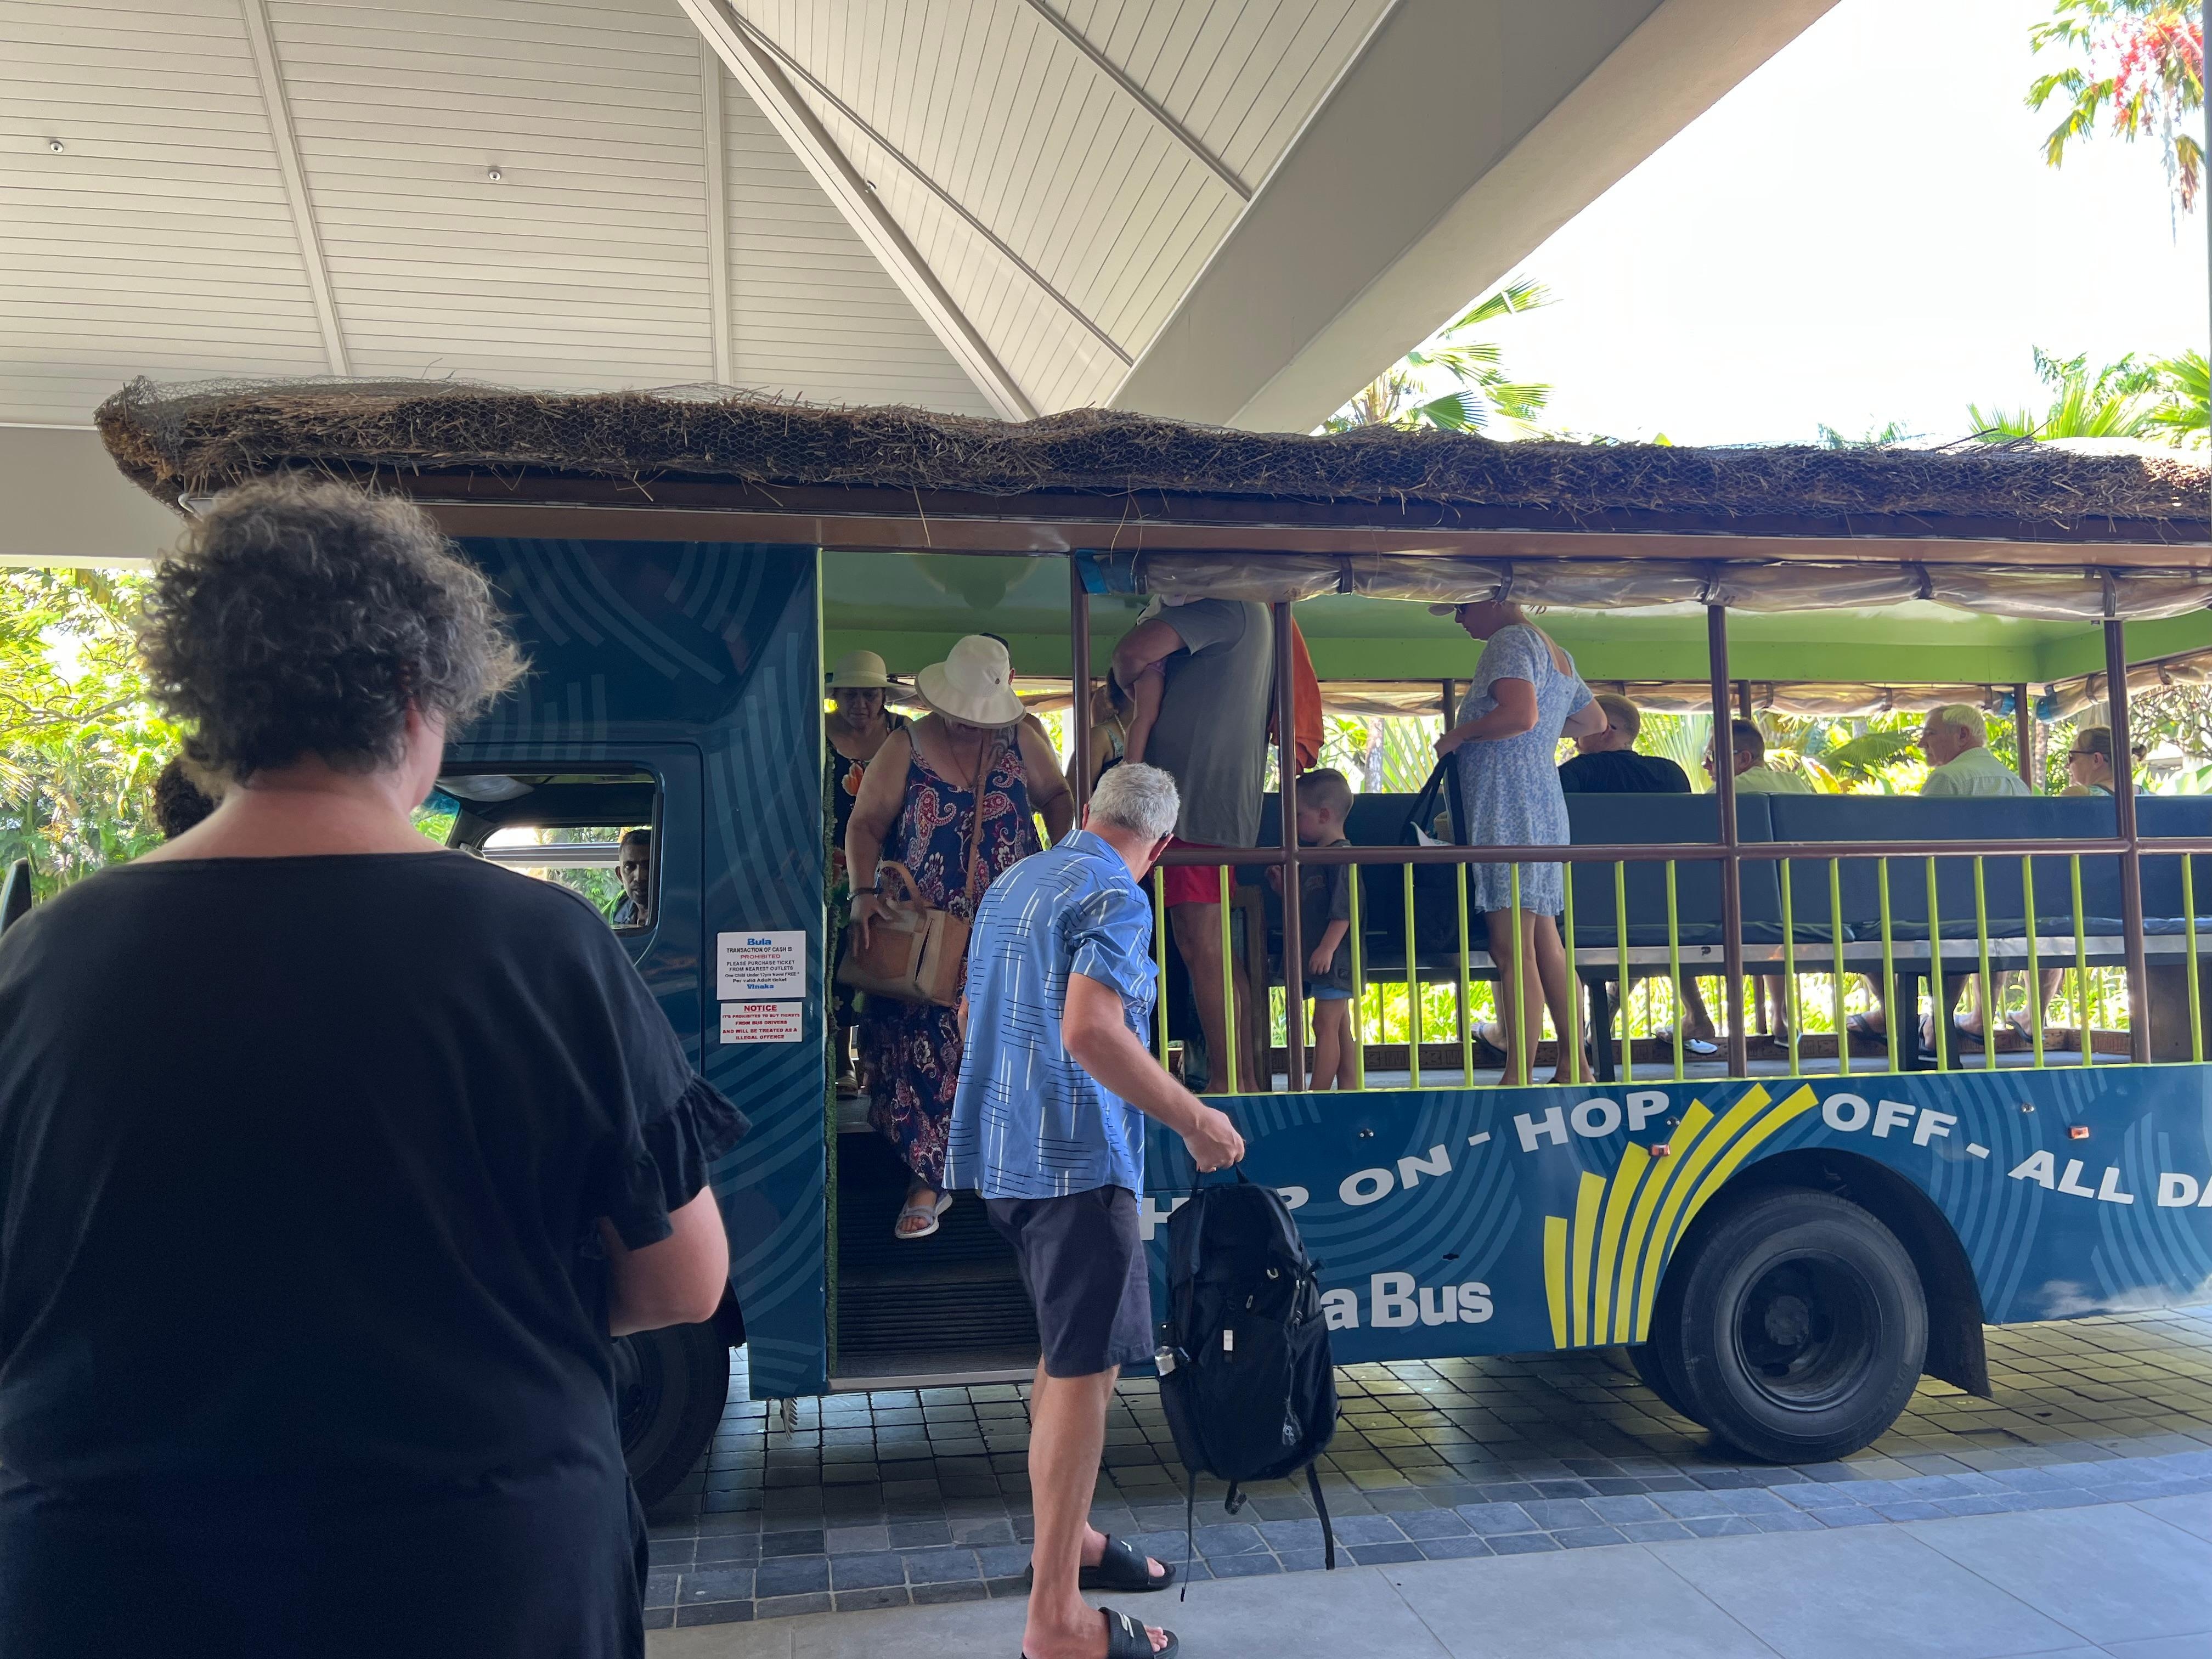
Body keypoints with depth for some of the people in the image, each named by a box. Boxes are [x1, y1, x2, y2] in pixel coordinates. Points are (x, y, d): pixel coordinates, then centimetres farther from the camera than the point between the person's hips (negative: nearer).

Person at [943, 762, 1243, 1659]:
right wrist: (1195, 1120, -18)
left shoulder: (1010, 884, 16)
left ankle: (1065, 1539, 33)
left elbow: (974, 1015, 24)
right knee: (1085, 1368, -5)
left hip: (1003, 1150, 9)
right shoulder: (1115, 898, -12)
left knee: (1070, 1351, 21)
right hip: (1076, 1157, -9)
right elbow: (1090, 1031, -25)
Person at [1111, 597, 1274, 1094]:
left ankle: (1227, 1083, -3)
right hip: (1227, 805, 10)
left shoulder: (1221, 606, -9)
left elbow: (1134, 652, -19)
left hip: (1195, 800, -10)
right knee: (1218, 952, 13)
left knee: (1203, 951, -7)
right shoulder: (1257, 614, 22)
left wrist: (1131, 683, 1)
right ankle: (1249, 1080, 18)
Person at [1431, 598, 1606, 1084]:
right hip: (1545, 811, 10)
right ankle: (1573, 1068, 16)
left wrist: (1459, 734, -11)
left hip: (1508, 813, -10)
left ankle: (1519, 1077, -9)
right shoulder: (1557, 655, 22)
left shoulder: (1510, 641, -8)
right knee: (1546, 944, 12)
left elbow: (1520, 715, -24)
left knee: (1513, 950, -10)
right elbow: (1594, 721, 33)